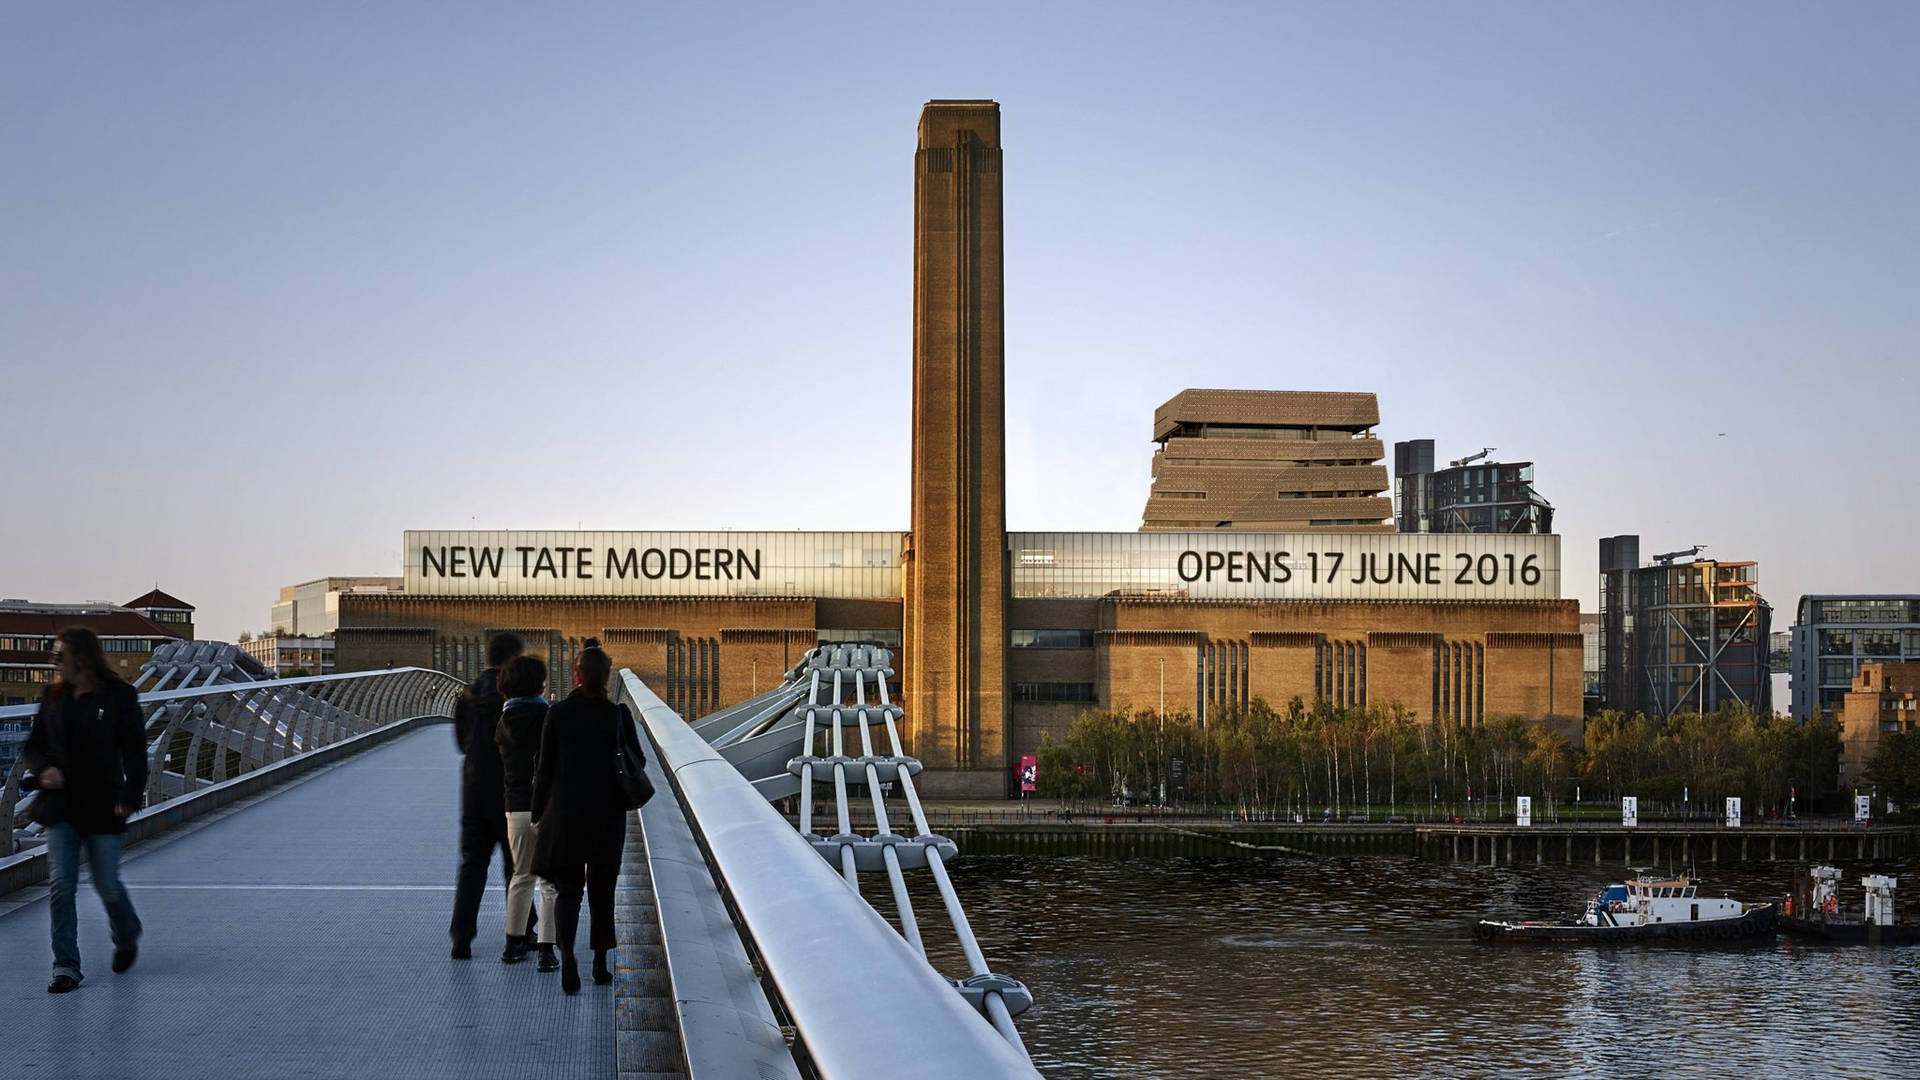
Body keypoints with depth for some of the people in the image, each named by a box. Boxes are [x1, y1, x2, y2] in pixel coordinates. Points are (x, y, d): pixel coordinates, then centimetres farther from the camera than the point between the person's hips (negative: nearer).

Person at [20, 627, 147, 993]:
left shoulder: (118, 697, -7)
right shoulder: (54, 697, 5)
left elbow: (134, 752, -7)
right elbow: (32, 746, 12)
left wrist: (130, 797, -18)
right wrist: (43, 770, -11)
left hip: (102, 808, -3)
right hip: (61, 806, 3)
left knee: (107, 885, 5)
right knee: (61, 885, -2)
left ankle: (127, 938, 35)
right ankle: (66, 967, 4)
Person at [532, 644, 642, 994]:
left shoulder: (558, 713, -7)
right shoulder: (619, 715, -5)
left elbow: (545, 768, -4)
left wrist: (539, 814, 5)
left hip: (565, 812, -1)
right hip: (608, 817, 1)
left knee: (568, 890, 4)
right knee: (601, 890, 15)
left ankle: (567, 955, -18)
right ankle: (601, 964, 20)